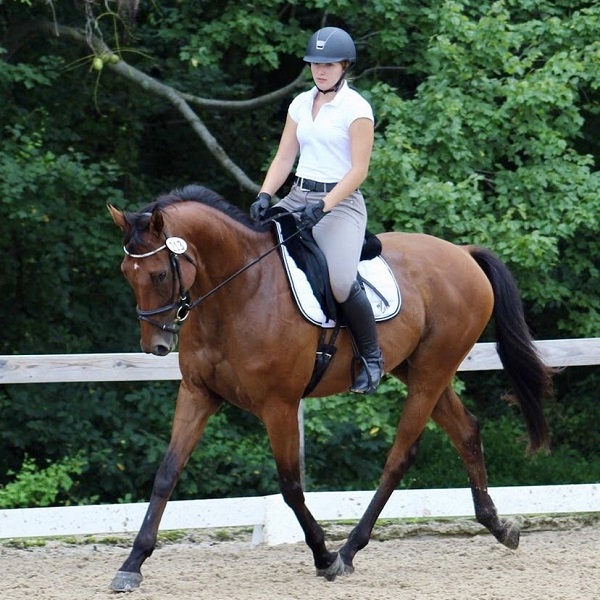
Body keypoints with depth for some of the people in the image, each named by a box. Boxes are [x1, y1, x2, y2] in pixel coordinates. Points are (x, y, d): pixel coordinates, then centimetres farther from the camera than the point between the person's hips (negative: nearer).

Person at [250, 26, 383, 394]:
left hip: (340, 202, -7)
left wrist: (323, 207, -23)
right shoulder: (301, 104, 13)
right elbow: (284, 158, 12)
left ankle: (372, 357, -10)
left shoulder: (356, 108, -6)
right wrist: (265, 196, -5)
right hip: (298, 196, 7)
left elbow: (359, 170, -12)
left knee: (341, 281, -28)